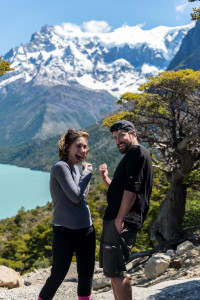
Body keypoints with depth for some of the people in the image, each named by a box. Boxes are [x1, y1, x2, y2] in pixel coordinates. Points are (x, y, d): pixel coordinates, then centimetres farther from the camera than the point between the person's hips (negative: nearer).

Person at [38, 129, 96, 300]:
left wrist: (87, 173, 8)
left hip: (86, 228, 8)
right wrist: (87, 173, -9)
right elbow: (76, 197, -18)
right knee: (59, 273, 3)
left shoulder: (76, 168, 11)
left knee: (86, 273, 12)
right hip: (65, 230, -7)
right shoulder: (60, 167, -14)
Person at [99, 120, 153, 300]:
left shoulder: (138, 152, -6)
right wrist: (105, 178, 19)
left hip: (123, 222, -11)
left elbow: (131, 189, -18)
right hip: (113, 220, 11)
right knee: (112, 270, 16)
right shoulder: (130, 157, 25)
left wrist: (119, 219, -20)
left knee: (115, 271, -11)